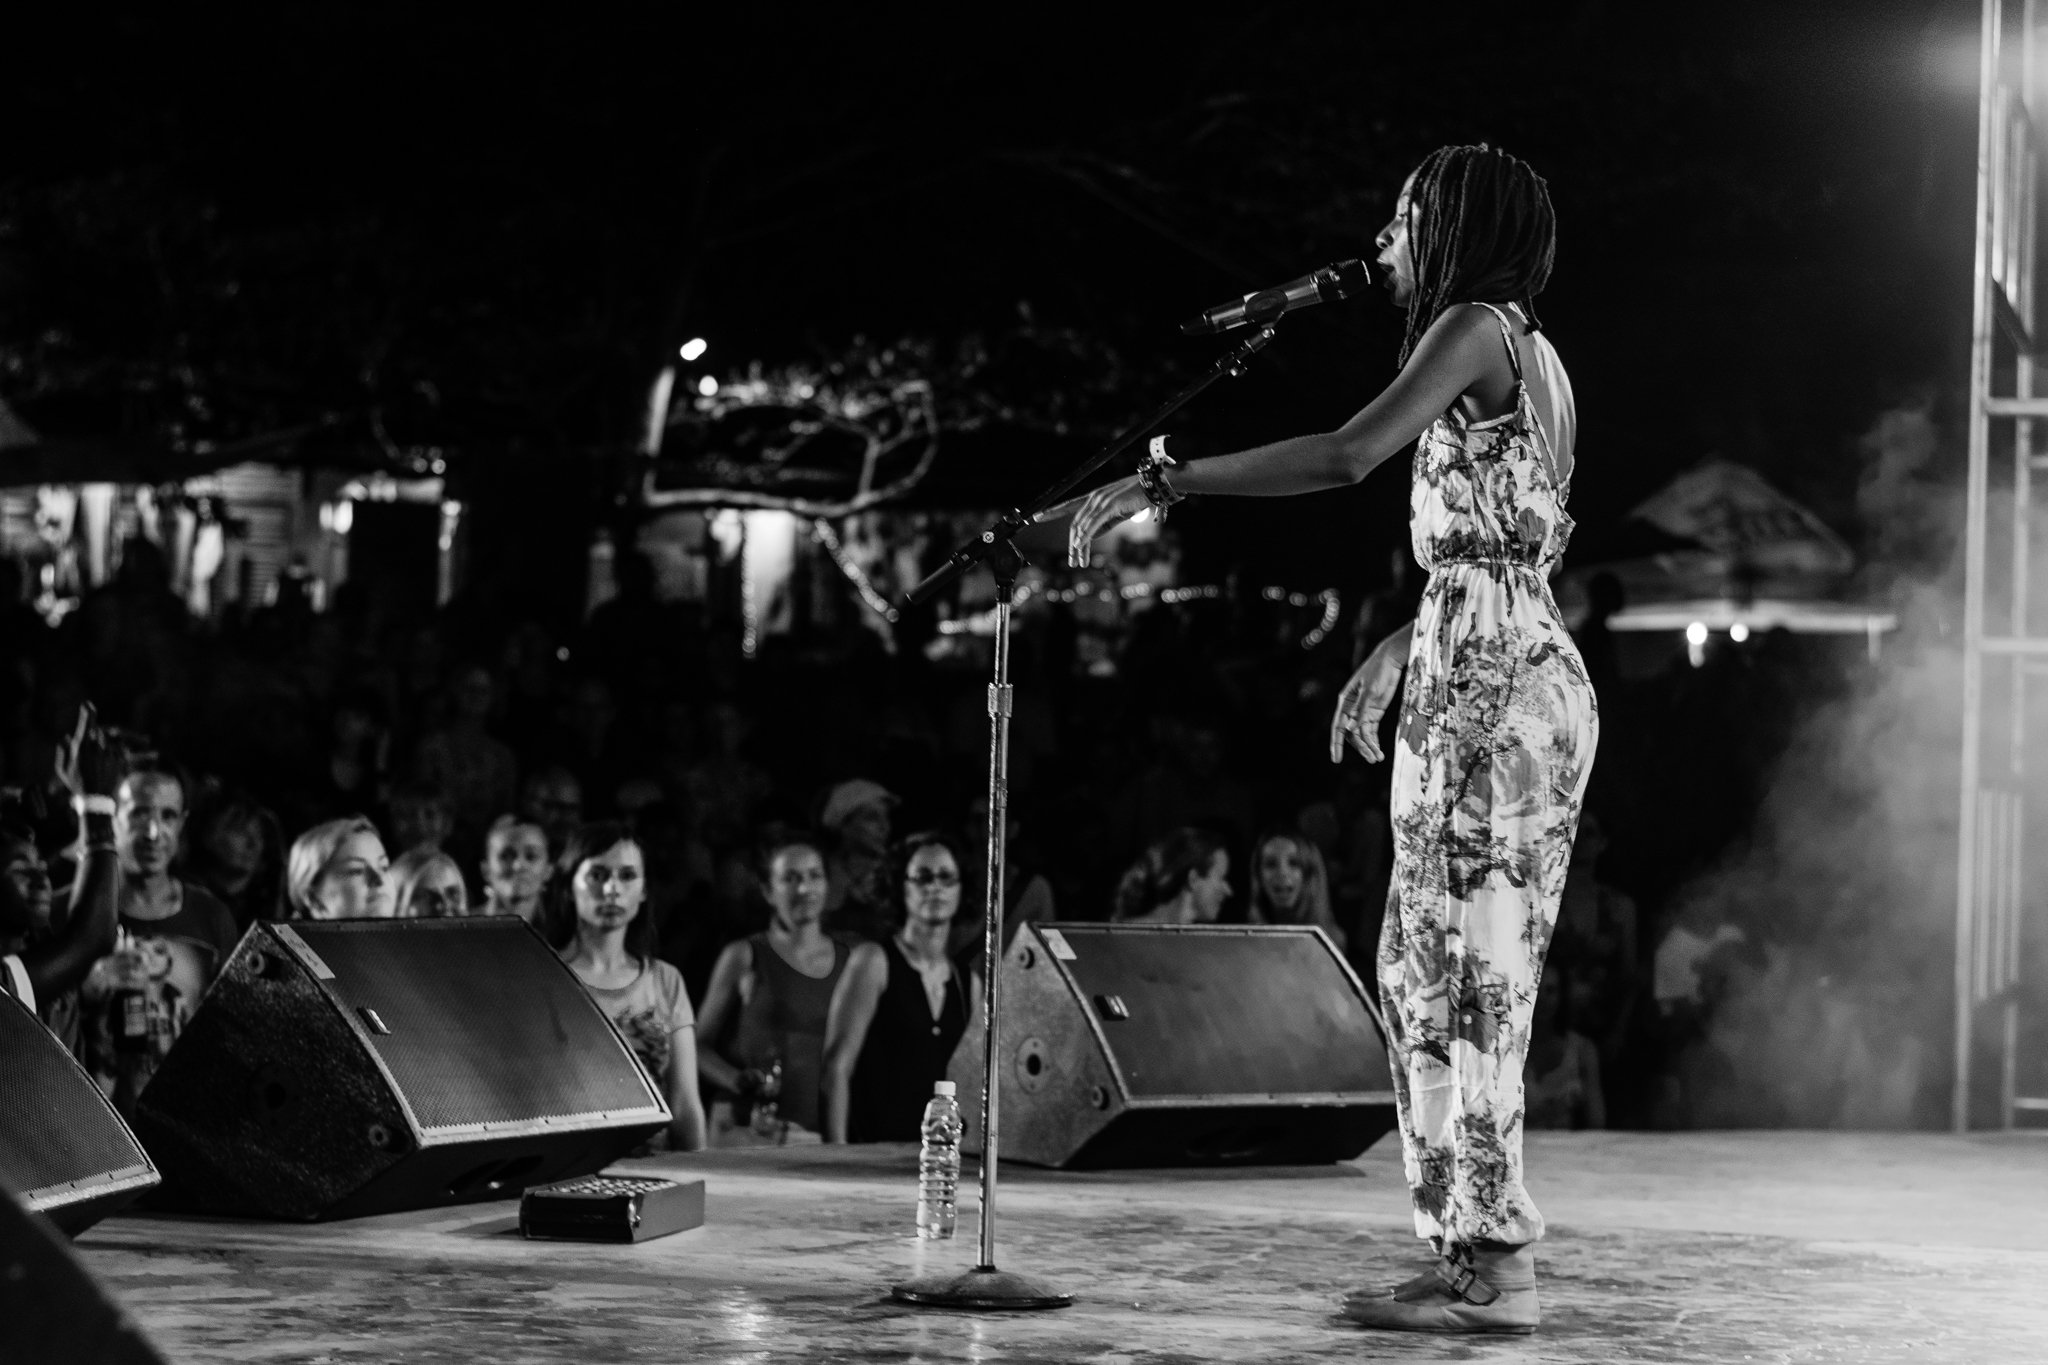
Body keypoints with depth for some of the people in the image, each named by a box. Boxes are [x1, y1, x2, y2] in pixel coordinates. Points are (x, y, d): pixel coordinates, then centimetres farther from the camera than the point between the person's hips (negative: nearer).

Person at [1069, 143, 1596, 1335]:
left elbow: (1349, 455, -21)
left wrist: (1164, 482, -19)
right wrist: (1400, 649, 30)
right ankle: (1477, 1248, 11)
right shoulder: (1539, 360, 21)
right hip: (1536, 676, 9)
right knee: (1426, 971, 11)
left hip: (1486, 686, -9)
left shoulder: (1474, 327, -7)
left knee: (1470, 976, -8)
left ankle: (1494, 1268, -8)